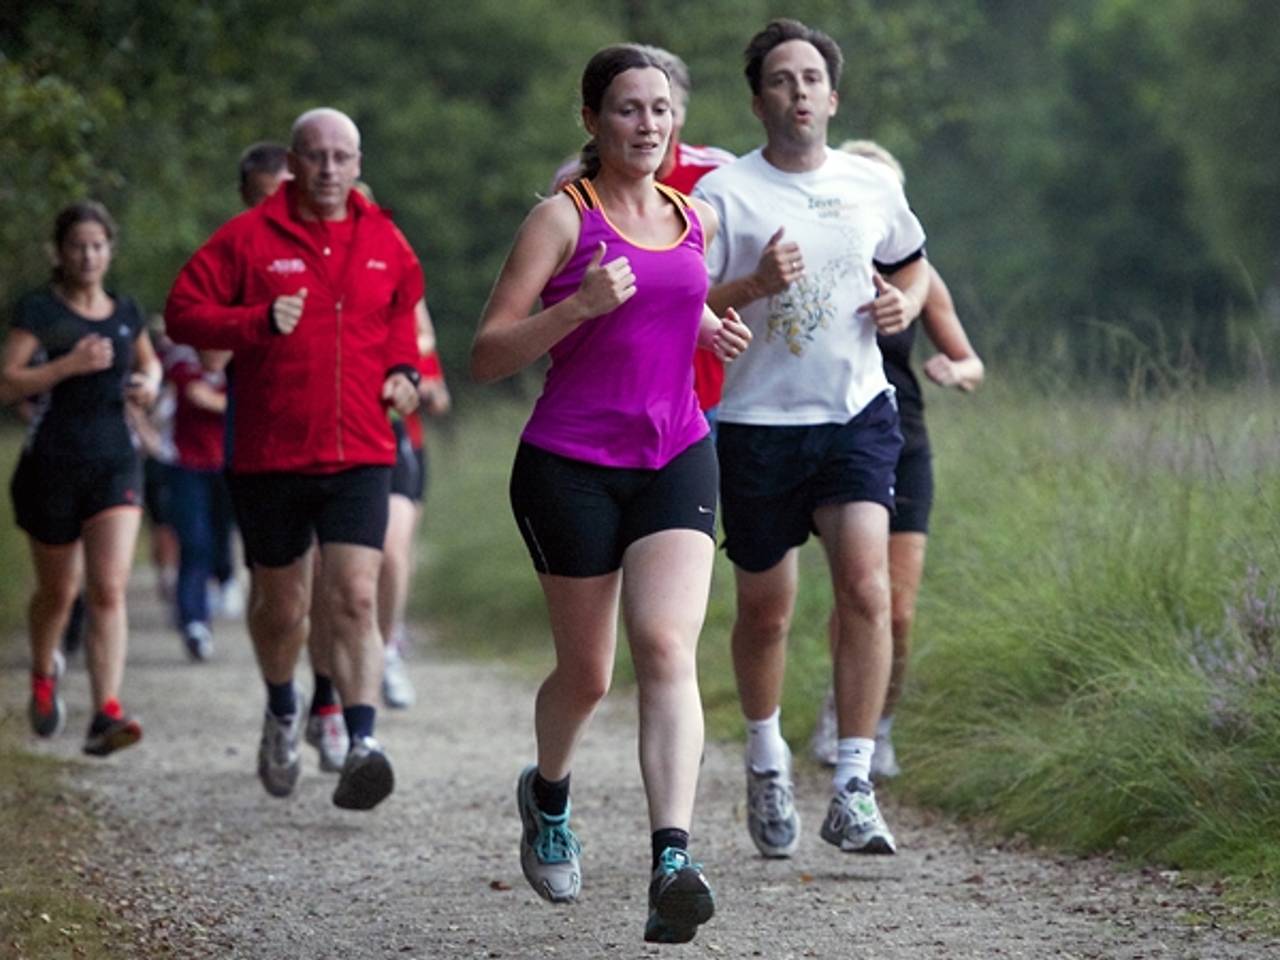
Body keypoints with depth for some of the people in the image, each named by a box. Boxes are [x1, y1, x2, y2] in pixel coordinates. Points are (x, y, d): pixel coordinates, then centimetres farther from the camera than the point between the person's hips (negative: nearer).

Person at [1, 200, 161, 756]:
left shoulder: (127, 312, 8)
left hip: (115, 464, 2)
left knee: (109, 590, -14)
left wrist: (150, 383, 5)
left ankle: (106, 717, -21)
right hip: (52, 465, -2)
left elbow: (148, 361, 28)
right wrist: (70, 365, -22)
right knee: (57, 591, 12)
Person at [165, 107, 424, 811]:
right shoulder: (250, 237, -2)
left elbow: (403, 311, 26)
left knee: (355, 598, -15)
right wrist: (259, 322, -19)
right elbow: (183, 310, -4)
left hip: (359, 455, 1)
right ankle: (282, 713, 40)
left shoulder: (383, 241, 8)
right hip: (270, 455, -1)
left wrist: (402, 368, 8)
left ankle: (361, 743, -21)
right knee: (281, 606, 11)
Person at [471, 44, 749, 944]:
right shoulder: (563, 217, -5)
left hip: (675, 462, 3)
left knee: (667, 648, -17)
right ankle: (548, 794, 41)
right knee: (586, 673, 8)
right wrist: (578, 306, -24)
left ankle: (673, 861, -28)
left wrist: (711, 326, 10)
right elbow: (487, 356, -9)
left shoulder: (696, 218, 10)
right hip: (571, 465, -3)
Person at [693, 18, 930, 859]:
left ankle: (854, 789, -15)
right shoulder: (723, 193, -5)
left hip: (858, 416, 2)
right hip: (759, 422, -2)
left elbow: (912, 263, 25)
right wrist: (755, 285, -24)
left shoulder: (873, 185, 7)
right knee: (766, 611, 9)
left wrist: (905, 301, 3)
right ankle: (767, 758, 36)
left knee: (866, 584, -17)